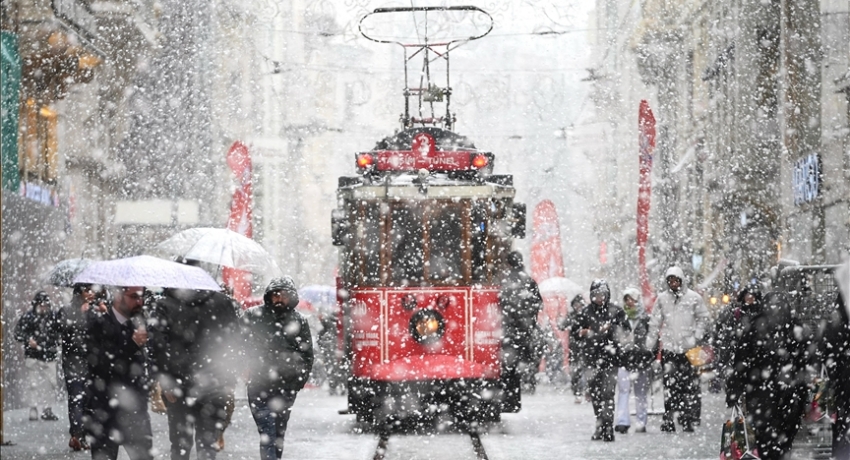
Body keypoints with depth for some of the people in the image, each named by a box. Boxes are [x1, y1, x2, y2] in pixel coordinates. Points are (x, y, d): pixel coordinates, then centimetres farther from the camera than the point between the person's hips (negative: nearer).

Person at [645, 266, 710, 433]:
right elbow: (655, 324, 13)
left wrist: (697, 337, -3)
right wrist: (649, 346, 8)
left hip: (689, 348, -1)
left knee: (690, 385, -4)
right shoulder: (662, 299, 10)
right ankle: (668, 420, 1)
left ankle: (689, 419, 0)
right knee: (669, 385, -2)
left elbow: (703, 318, 9)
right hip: (668, 348, 1)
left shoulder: (693, 298, 4)